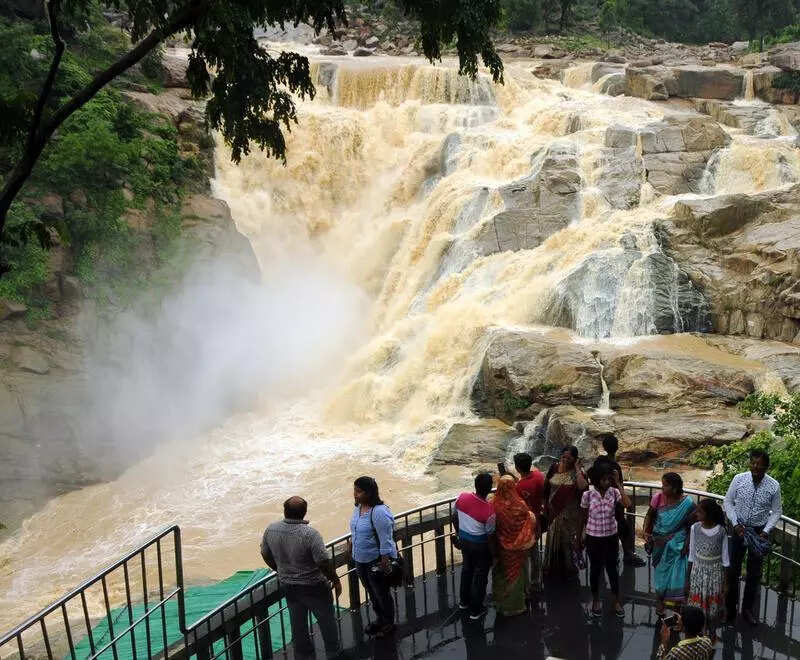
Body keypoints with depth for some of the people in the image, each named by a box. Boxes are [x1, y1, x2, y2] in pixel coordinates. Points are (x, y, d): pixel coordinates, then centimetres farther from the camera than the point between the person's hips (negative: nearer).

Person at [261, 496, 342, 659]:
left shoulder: (271, 530, -12)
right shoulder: (310, 534, -29)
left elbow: (266, 554, 4)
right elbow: (324, 562, -27)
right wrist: (336, 580, -10)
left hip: (287, 585, 5)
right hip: (313, 586, -5)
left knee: (297, 620, 24)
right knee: (326, 618, 17)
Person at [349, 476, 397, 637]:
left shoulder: (379, 512, -29)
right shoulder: (359, 507, -2)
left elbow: (386, 541, -25)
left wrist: (385, 563, -22)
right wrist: (352, 542, 19)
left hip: (376, 562, -8)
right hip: (360, 560, 8)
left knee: (382, 594, 12)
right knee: (372, 593, 24)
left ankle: (389, 623, 33)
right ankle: (379, 619, 44)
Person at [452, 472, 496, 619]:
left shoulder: (462, 497, -16)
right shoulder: (489, 510, -30)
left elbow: (454, 518, 0)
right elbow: (490, 535, -19)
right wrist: (493, 554, -3)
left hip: (464, 540, 5)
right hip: (480, 545, -5)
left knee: (466, 569, 26)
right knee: (480, 576, 15)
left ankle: (464, 602, 44)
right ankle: (475, 610, 29)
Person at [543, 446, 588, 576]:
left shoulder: (577, 472, -11)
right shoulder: (554, 468, -3)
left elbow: (582, 487, -31)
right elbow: (546, 488, 6)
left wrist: (577, 468, -24)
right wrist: (546, 506, 9)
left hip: (570, 512, -3)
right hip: (554, 510, 3)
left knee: (567, 539, 9)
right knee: (553, 538, 14)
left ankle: (567, 567, 28)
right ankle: (552, 567, 32)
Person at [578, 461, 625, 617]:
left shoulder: (615, 492, -9)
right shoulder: (588, 495, -13)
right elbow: (583, 518, -3)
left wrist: (618, 503, -22)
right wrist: (579, 538, 4)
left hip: (611, 537, 1)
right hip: (593, 538, -1)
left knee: (612, 568, 12)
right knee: (595, 569, 13)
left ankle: (616, 601, 28)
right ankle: (596, 600, 31)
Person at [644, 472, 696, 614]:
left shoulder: (687, 503, -15)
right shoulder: (658, 498, -10)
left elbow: (691, 525, -5)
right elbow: (649, 516, 4)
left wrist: (687, 544, -11)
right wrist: (646, 532, -9)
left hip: (678, 545, -2)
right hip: (660, 544, 2)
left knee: (678, 574, -2)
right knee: (661, 572, 14)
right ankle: (660, 601, 32)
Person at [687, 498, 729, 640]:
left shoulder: (721, 531, -15)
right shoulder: (695, 528, -9)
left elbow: (725, 559, -6)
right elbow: (692, 555, 0)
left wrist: (724, 582, -4)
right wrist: (688, 578, 4)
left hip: (715, 572, -1)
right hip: (698, 571, 2)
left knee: (713, 604, 10)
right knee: (697, 603, 6)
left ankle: (712, 632, 32)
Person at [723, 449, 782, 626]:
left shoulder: (773, 486, -14)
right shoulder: (739, 479, -14)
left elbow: (776, 512, -2)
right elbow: (728, 502, -3)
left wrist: (766, 531, -13)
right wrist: (735, 524, -12)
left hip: (759, 532, 0)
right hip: (739, 529, 0)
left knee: (754, 573, 14)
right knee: (733, 570, 10)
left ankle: (747, 609, 33)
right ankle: (730, 608, 27)